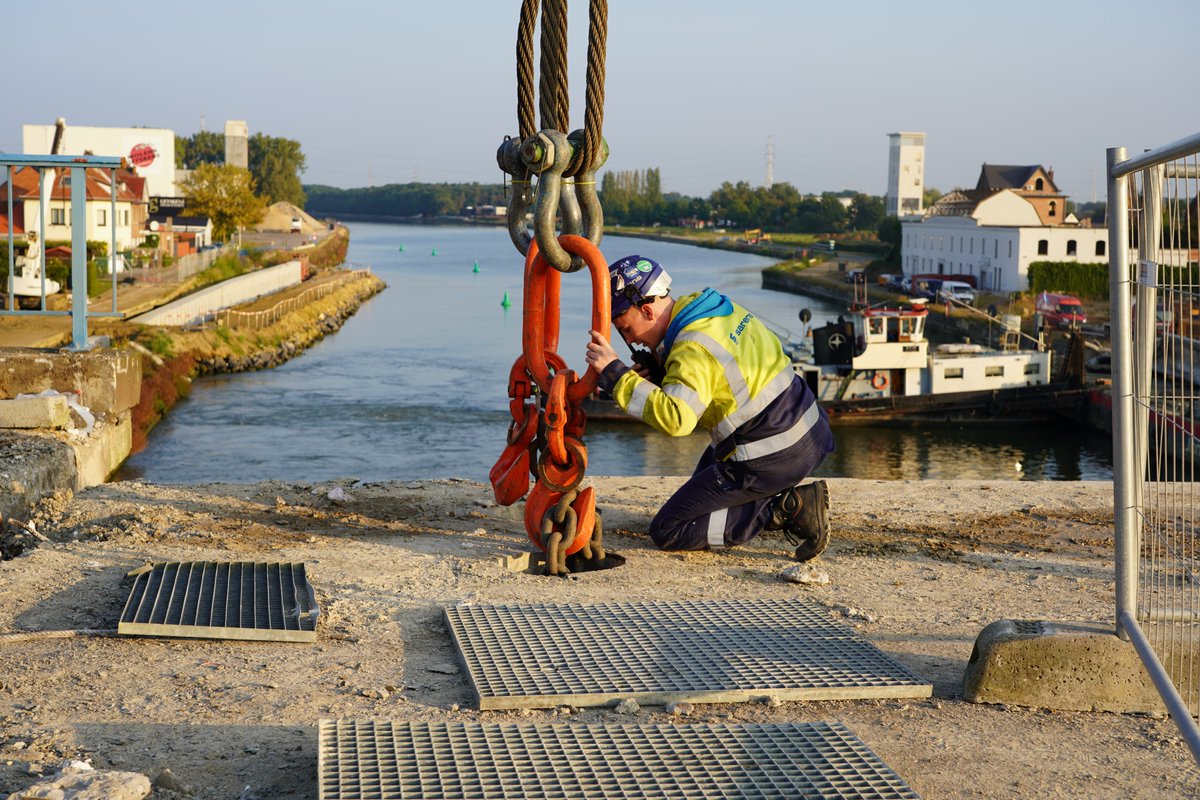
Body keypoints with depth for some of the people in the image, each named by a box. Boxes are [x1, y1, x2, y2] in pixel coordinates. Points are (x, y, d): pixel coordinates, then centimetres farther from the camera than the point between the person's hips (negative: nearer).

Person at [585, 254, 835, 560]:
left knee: (667, 531, -2)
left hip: (769, 462, -9)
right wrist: (658, 376, 3)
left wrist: (615, 373, -31)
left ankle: (786, 510, -9)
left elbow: (676, 419, -36)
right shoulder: (721, 307, 6)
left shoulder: (694, 350, -22)